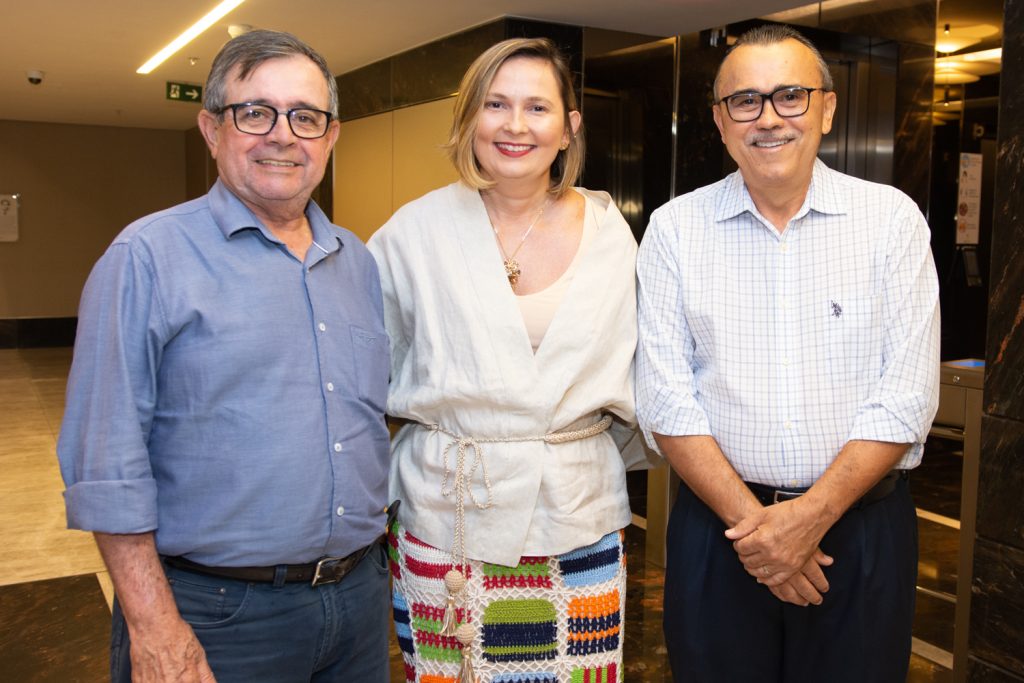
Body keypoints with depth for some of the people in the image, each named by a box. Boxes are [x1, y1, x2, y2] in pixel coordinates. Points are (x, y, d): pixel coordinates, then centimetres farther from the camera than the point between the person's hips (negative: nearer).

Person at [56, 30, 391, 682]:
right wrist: (154, 627, -14)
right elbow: (108, 463, -12)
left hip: (361, 596, 6)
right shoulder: (148, 257, -9)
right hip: (217, 614, -5)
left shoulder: (360, 262, 9)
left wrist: (397, 544, 11)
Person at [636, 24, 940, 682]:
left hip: (861, 527, 0)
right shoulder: (675, 227, -1)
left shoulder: (892, 218, -2)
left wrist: (810, 515, -15)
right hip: (718, 522, 1)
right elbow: (665, 396, -5)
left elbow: (906, 395, -7)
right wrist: (748, 518, -12)